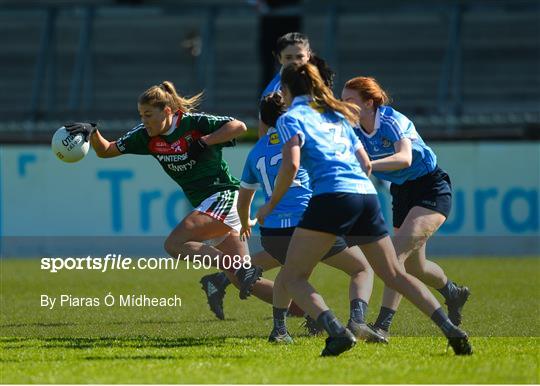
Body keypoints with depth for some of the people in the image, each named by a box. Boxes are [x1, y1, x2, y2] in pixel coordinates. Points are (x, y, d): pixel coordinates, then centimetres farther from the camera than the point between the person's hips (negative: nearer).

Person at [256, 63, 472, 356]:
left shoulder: (291, 118, 6)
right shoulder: (337, 117, 27)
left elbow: (291, 165, -9)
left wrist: (270, 205, 1)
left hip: (332, 195, -6)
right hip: (367, 195, 6)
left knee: (291, 278, 0)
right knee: (394, 274, 15)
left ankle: (336, 331, -23)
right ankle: (450, 329, 2)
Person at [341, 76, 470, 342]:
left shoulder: (393, 122, -26)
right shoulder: (355, 130, -5)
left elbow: (405, 158, -43)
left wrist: (368, 165, -57)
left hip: (432, 191, -8)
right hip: (402, 195, 8)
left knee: (398, 252, -25)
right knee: (413, 266, 17)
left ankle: (382, 325, -30)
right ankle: (453, 293, 48)